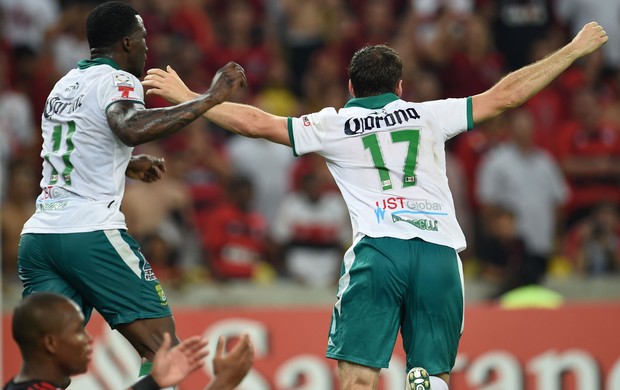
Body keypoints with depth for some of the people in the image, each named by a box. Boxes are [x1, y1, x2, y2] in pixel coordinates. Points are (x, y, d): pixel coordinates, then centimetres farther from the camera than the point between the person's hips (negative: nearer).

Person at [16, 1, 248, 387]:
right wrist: (209, 98, -22)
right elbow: (131, 128, -27)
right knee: (164, 352, -1)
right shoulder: (117, 81, -4)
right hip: (92, 234, -8)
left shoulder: (65, 85, 22)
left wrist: (128, 165, 43)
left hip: (37, 235, 8)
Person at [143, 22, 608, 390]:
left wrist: (187, 97, 21)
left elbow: (255, 122, 11)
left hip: (378, 248, -2)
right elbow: (505, 96, 19)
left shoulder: (334, 125, 14)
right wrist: (574, 50, 28)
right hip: (440, 249, 2)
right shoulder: (429, 115, 18)